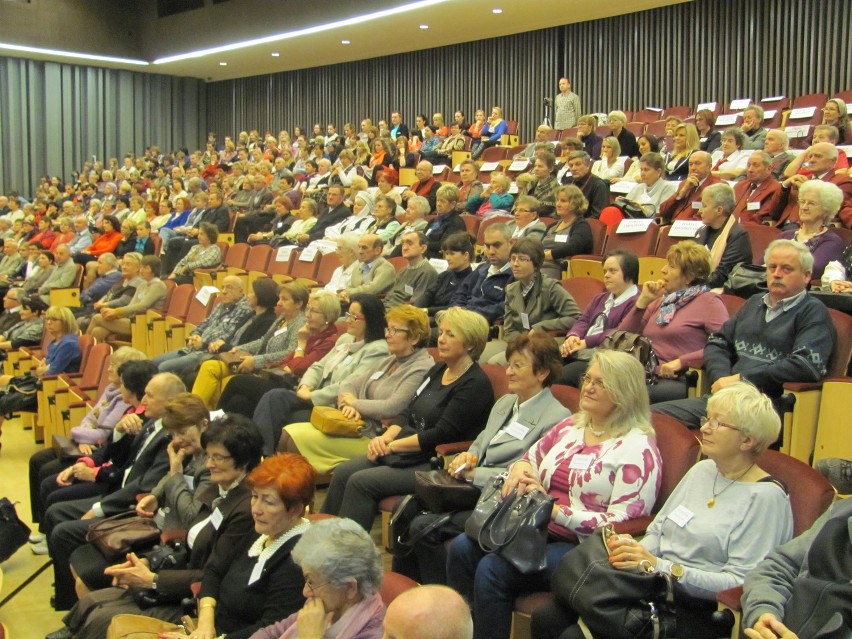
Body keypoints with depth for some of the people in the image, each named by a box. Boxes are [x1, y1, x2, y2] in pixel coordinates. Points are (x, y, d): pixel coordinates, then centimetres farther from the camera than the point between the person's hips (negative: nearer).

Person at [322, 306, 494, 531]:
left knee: (361, 482, -21)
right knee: (343, 472, -7)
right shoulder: (437, 371, 16)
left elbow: (442, 435, -18)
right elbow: (408, 414, 15)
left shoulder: (476, 384, -12)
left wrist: (391, 445, -14)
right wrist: (385, 437, -5)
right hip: (409, 453, 9)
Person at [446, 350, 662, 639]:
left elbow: (622, 522, -15)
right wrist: (520, 467, -4)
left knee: (492, 570, -26)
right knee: (462, 548, -15)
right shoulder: (571, 426, 13)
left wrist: (554, 509, -21)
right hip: (539, 529, 7)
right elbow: (530, 460, 22)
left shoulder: (638, 449, -8)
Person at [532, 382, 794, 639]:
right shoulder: (702, 470, 14)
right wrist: (633, 549, -5)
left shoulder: (766, 496, -8)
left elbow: (739, 583, -16)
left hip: (698, 611, -7)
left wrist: (658, 566, -20)